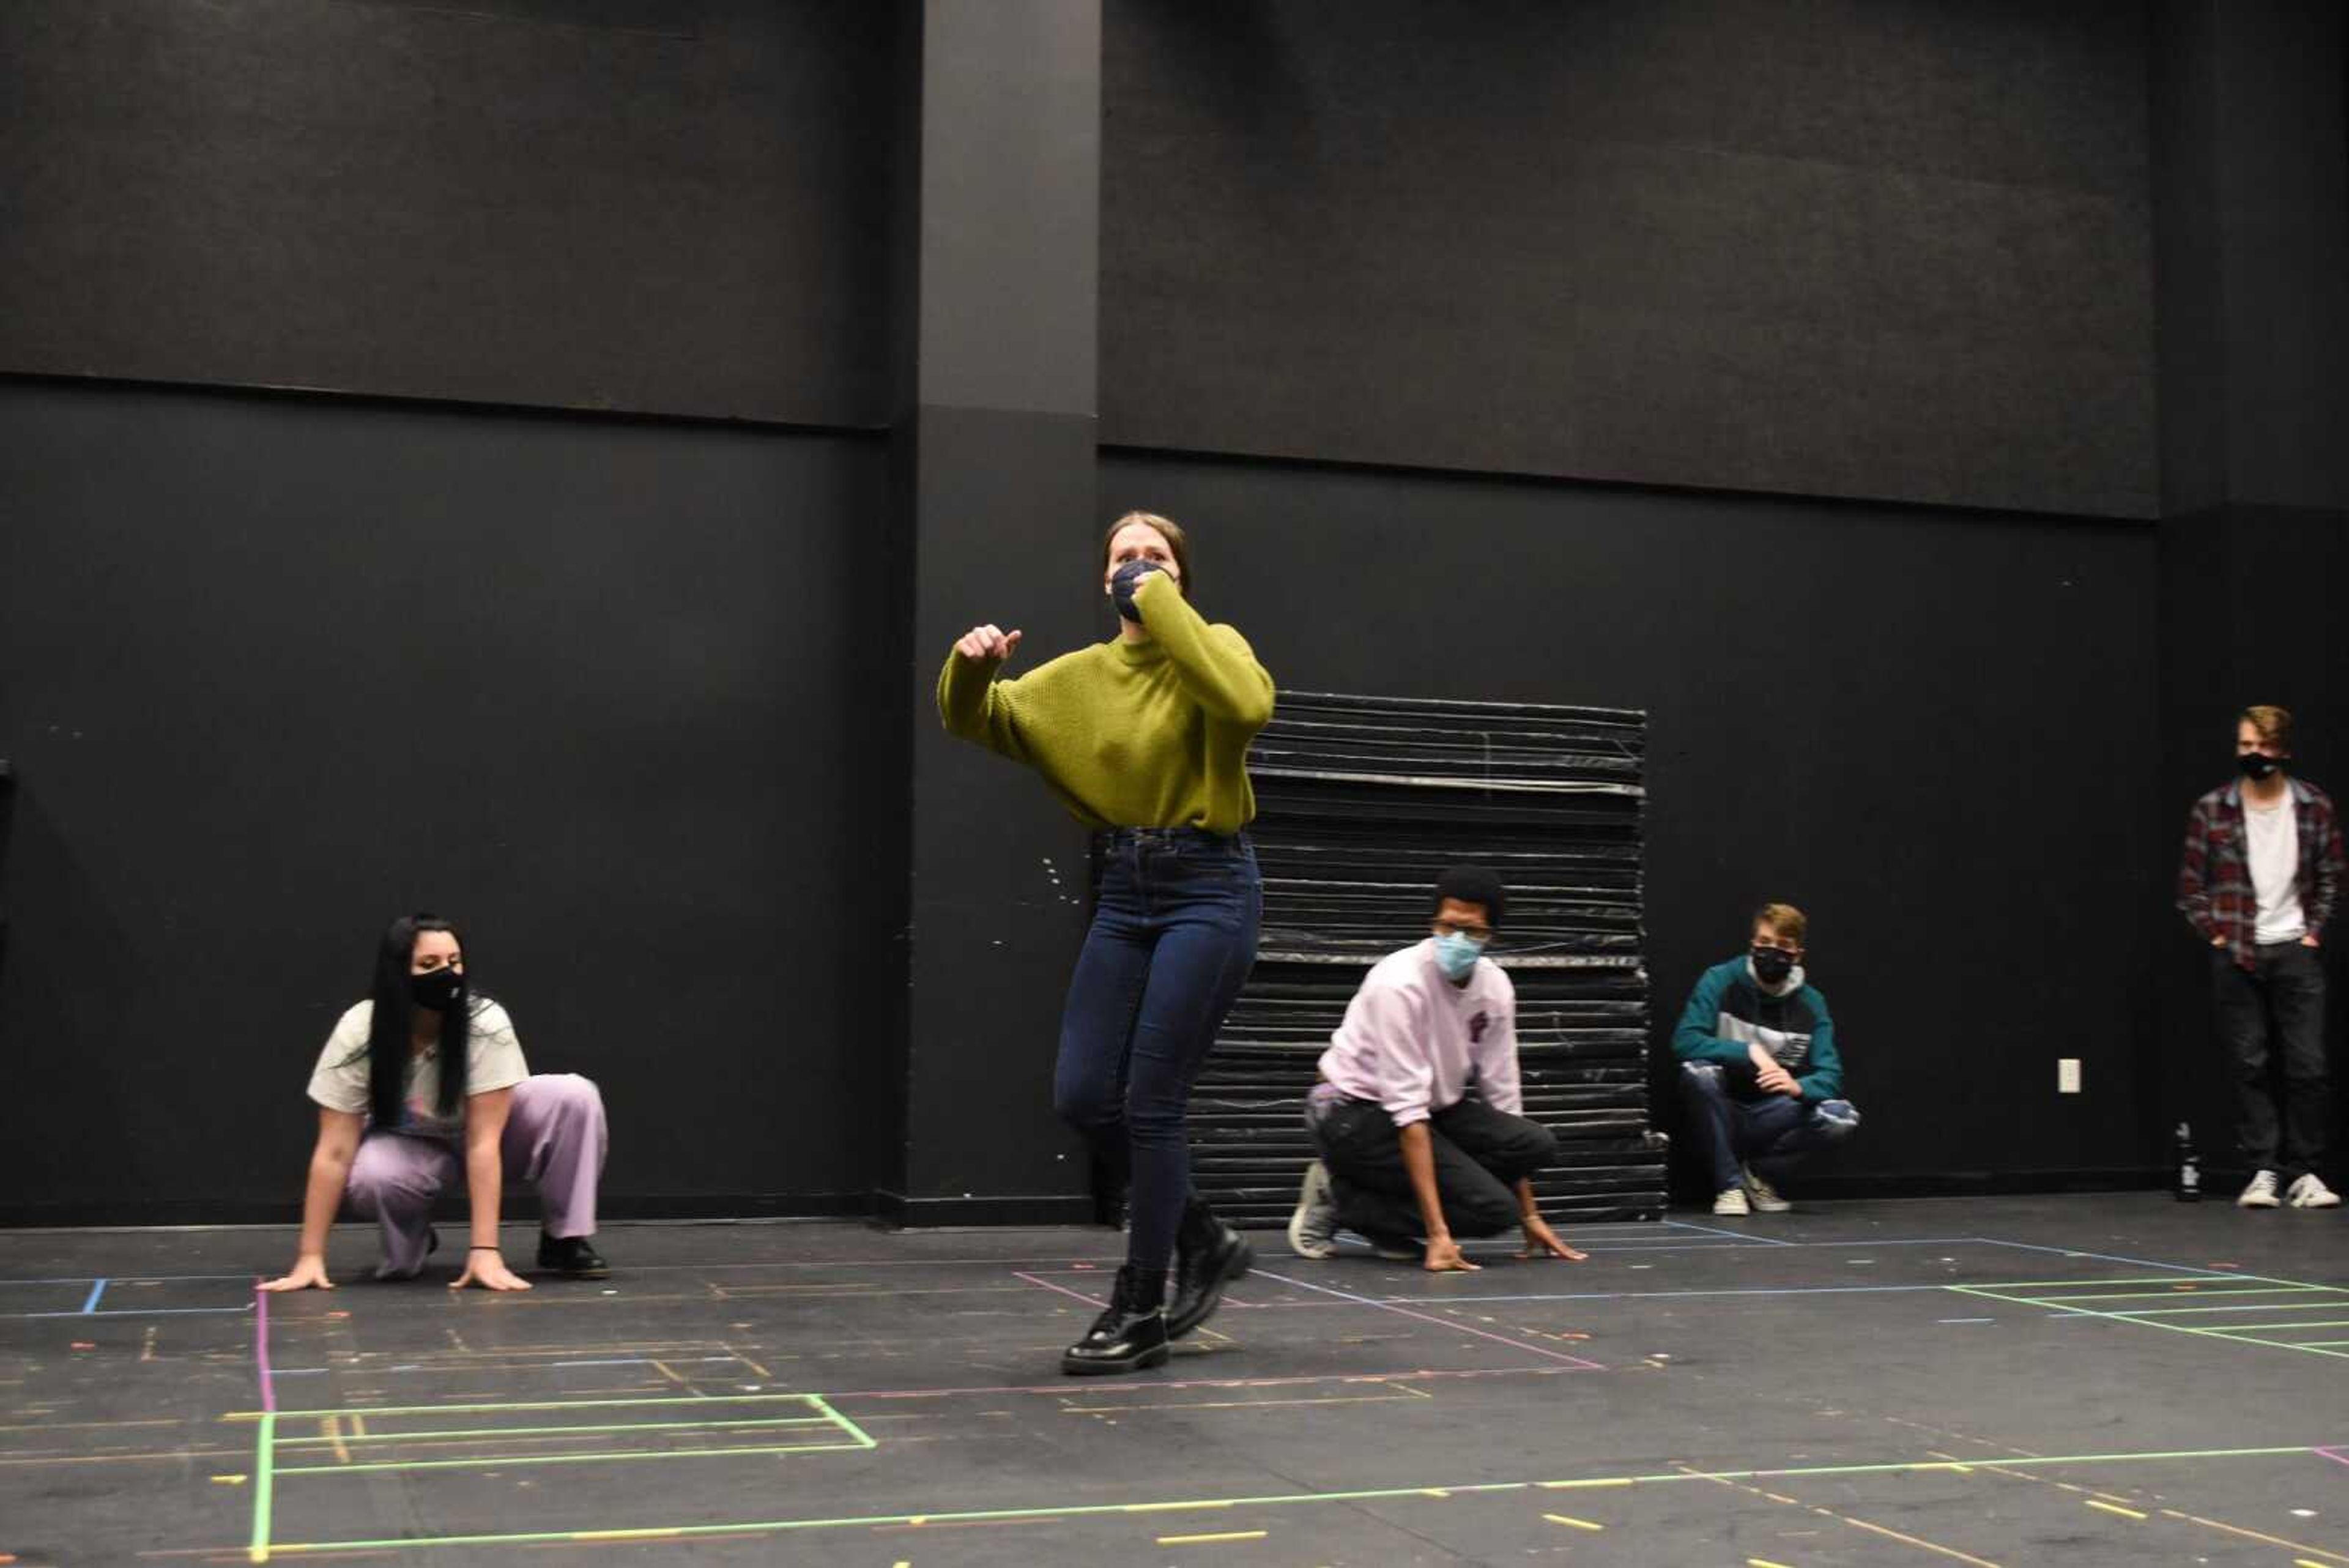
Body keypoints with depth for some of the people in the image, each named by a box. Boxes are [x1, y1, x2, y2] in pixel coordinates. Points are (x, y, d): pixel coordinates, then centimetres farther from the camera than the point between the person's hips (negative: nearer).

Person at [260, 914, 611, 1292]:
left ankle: (565, 1239, -12)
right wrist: (310, 1257, -29)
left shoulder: (487, 1024, -32)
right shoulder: (358, 1032, -28)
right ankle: (412, 1240, 0)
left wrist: (485, 1250, -39)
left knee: (574, 1096, -30)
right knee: (371, 1178, -36)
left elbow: (483, 1142, -34)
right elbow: (335, 1151, -26)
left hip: (489, 1125, 0)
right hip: (408, 1140, 0)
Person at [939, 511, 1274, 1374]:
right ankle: (1203, 1239, 24)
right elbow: (978, 720, 15)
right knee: (1080, 1096, 2)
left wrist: (1163, 605, -24)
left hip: (1209, 889, -6)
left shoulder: (1213, 647, -6)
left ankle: (1140, 1311, 9)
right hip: (1127, 889, 6)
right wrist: (970, 666, -8)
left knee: (1149, 1102, -6)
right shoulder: (1081, 675, 9)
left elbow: (1247, 706, -29)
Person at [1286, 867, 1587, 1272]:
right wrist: (1438, 1233, -32)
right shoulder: (1401, 983, -25)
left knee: (1537, 1144, -15)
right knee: (1491, 1207, -21)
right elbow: (1407, 1110, -28)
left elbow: (1502, 1094, 3)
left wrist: (1530, 1216, 2)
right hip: (1355, 1115, -8)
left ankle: (1390, 1225, -2)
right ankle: (1337, 1197, -6)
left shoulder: (1495, 986, -4)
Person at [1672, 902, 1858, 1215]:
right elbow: (1684, 1040, -19)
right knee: (1697, 1071, -34)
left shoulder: (1811, 1003, 0)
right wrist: (1750, 1053, -28)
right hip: (1721, 1113, -2)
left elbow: (1830, 1076, -9)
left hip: (1772, 1116, 2)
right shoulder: (1721, 981, -7)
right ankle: (1729, 1185, -17)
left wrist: (1798, 1086, -32)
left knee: (1840, 1117, -24)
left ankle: (1758, 1171, 1)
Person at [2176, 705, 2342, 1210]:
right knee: (2249, 1067, 1)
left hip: (2296, 950, 0)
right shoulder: (2212, 809, 0)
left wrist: (2315, 932, 1)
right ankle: (2263, 1171, 7)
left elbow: (2332, 878, 9)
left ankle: (2304, 1172, 7)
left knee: (2308, 1065, -3)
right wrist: (2215, 933, -2)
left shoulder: (2315, 807, 2)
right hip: (2235, 955, 0)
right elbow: (2190, 883, 4)